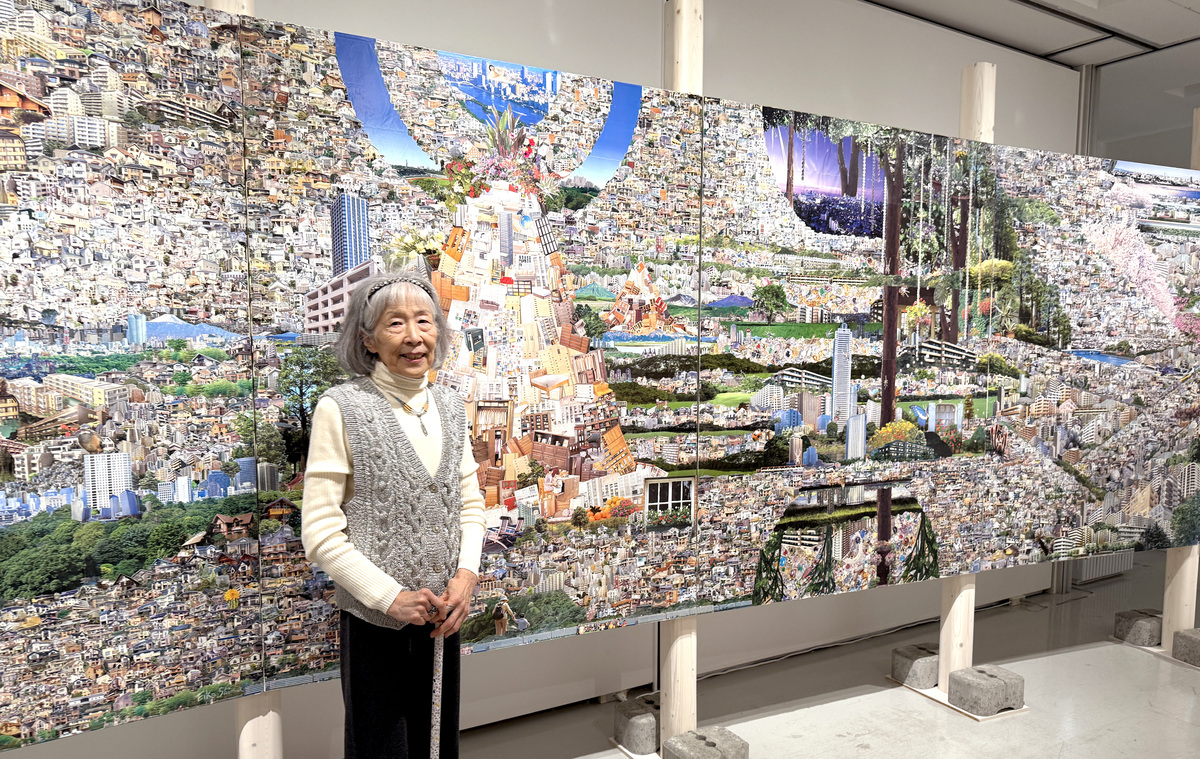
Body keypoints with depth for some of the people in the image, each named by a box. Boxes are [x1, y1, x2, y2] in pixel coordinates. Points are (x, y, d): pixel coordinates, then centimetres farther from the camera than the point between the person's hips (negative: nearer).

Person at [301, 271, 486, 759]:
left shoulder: (450, 408, 5)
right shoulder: (342, 408, -12)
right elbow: (321, 534, -13)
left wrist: (467, 574, -5)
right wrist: (391, 597, -15)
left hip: (444, 618, 5)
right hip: (375, 622, -5)